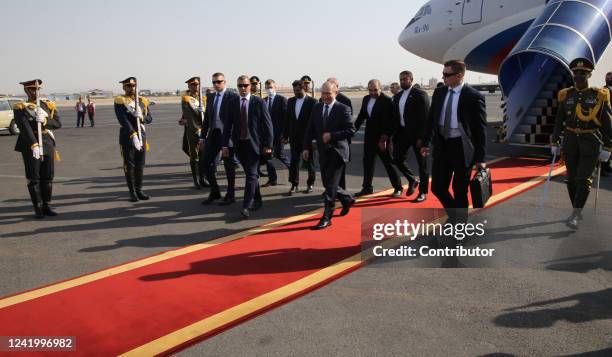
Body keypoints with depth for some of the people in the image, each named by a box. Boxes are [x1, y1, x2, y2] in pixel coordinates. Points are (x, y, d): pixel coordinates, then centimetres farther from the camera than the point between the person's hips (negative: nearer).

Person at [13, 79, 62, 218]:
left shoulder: (48, 105, 9)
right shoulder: (20, 108, -4)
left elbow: (58, 123, 2)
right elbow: (25, 128, -17)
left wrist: (45, 121, -19)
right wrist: (34, 145, -30)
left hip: (48, 144, 4)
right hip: (30, 146, -4)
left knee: (48, 176, 7)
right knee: (33, 178, 2)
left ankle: (47, 206, 17)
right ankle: (38, 208, 10)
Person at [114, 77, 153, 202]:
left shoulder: (142, 100, 11)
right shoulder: (120, 101, -5)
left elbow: (149, 118, 9)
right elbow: (123, 120, -17)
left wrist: (141, 117, -14)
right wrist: (133, 135, -27)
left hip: (141, 135, 4)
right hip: (127, 137, -4)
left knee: (140, 165, 8)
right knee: (129, 166, 2)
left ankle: (139, 190, 18)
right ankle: (132, 192, 11)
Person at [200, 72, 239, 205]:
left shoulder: (232, 97, -7)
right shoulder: (210, 97, 12)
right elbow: (207, 118, 15)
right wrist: (202, 137, 13)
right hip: (213, 135, 6)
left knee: (229, 167, 4)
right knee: (205, 164, 7)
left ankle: (230, 195, 18)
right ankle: (214, 192, 24)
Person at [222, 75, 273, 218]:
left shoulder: (259, 102, -4)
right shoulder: (232, 103, 5)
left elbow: (267, 124, -3)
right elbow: (228, 125, 7)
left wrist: (268, 144, -6)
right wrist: (225, 144, 1)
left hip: (254, 143, -3)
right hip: (239, 144, 4)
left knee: (251, 174, -9)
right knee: (250, 174, 13)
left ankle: (247, 206, -9)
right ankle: (257, 200, 29)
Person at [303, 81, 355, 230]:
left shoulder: (343, 109, -8)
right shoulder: (316, 108, 8)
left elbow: (351, 130, -13)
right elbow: (310, 129, 11)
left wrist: (331, 135, -20)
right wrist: (306, 147, 2)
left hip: (337, 151, -6)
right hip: (323, 152, 6)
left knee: (331, 185, -8)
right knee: (328, 184, 14)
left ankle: (326, 218, -2)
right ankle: (347, 199, 40)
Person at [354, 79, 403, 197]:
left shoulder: (387, 100, -13)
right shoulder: (366, 99, 9)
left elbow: (388, 121, -17)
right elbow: (361, 115, 16)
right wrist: (354, 128, 2)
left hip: (382, 137, -7)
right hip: (369, 137, 7)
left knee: (388, 162, 2)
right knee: (368, 161, 11)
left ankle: (398, 188, 15)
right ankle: (367, 187, 22)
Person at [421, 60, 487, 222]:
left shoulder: (474, 96, -11)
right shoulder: (439, 92, 5)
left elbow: (481, 128, -9)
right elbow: (431, 119, 14)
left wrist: (480, 158, -10)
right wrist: (426, 142, 12)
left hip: (462, 148, -5)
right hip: (442, 145, 5)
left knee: (460, 191, 5)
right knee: (437, 187, 7)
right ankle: (454, 216, 33)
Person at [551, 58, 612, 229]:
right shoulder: (565, 96, 3)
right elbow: (559, 121, 7)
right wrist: (554, 143, 4)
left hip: (591, 144, -3)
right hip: (570, 142, 3)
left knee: (583, 179, -9)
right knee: (572, 179, 8)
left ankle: (574, 216, -10)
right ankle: (578, 212, 22)